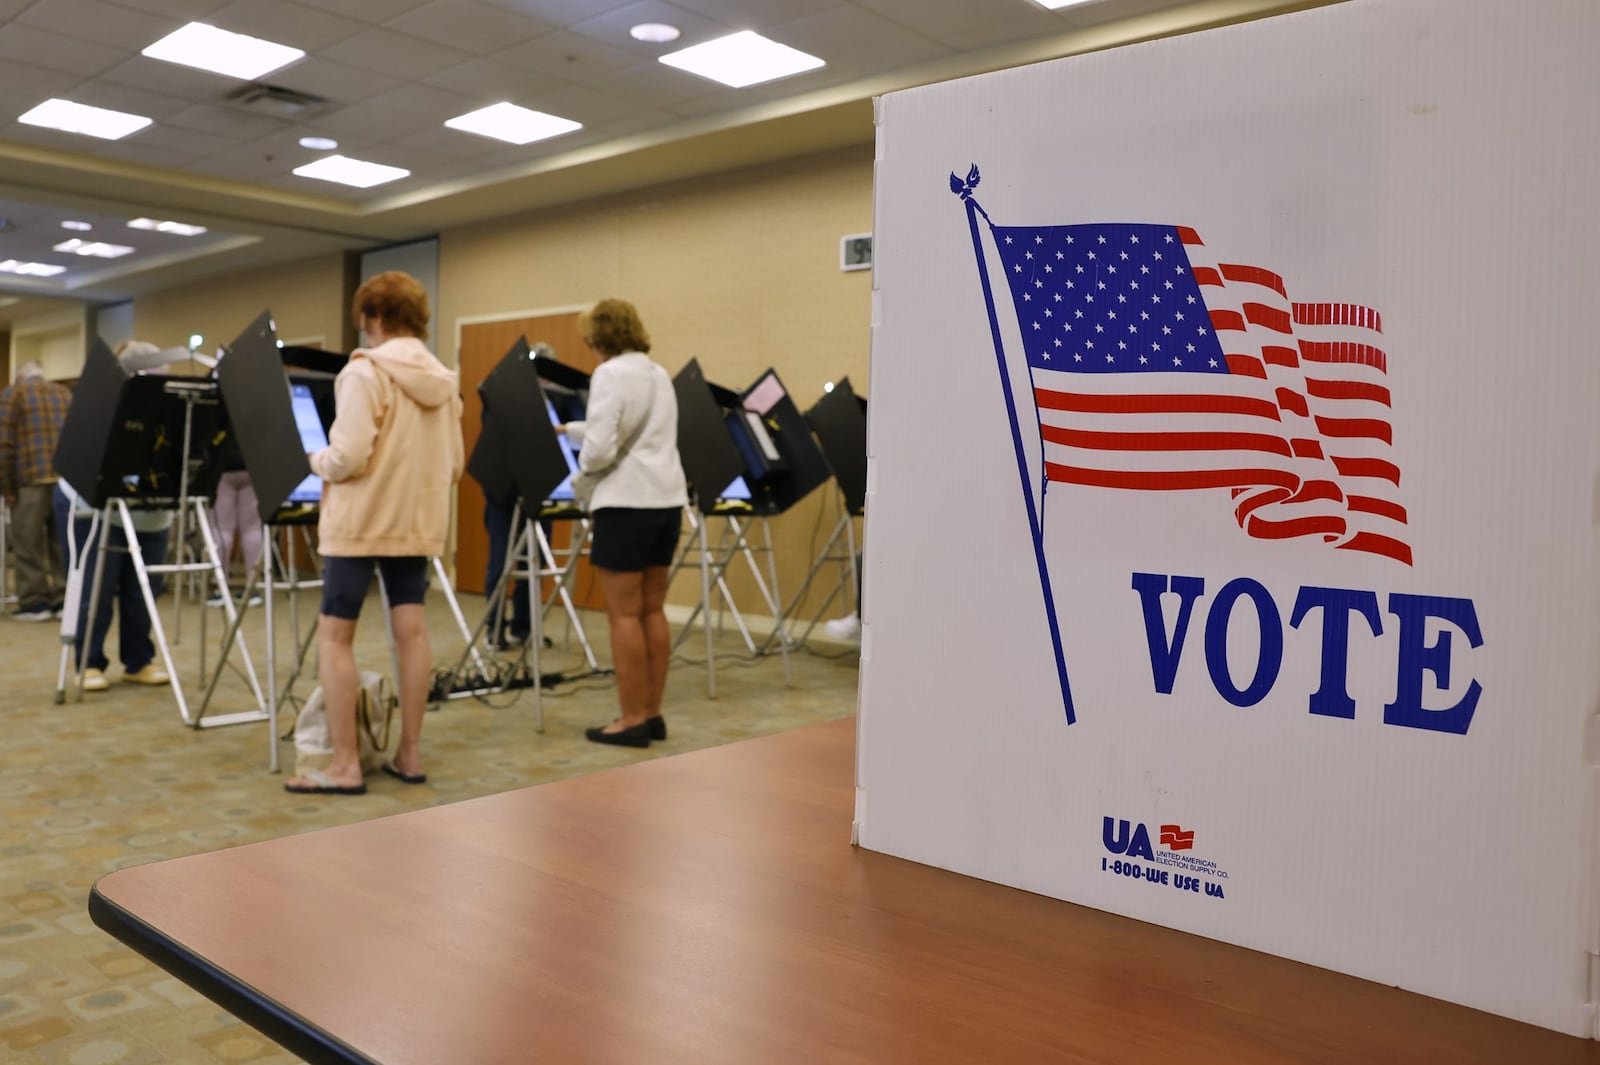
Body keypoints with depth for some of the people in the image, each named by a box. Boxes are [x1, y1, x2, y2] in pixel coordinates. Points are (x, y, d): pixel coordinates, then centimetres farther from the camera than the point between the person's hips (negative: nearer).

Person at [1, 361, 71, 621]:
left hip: (32, 477, -4)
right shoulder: (65, 393, 18)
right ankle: (64, 598, 9)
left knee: (28, 542, 3)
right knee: (62, 541, 10)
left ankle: (34, 602, 3)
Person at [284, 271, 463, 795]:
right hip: (418, 522, 7)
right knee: (411, 631, 8)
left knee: (334, 636, 1)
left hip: (361, 520, -6)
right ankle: (409, 753, 14)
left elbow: (349, 458, -20)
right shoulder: (443, 379, 8)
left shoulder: (364, 371, -13)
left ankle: (345, 764, 1)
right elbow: (455, 465, 11)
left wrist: (317, 461, 0)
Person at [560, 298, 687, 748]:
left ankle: (632, 721, 3)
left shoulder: (610, 373, -10)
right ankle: (652, 714, 17)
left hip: (627, 503, -8)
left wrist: (582, 475, 2)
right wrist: (568, 429, 42)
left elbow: (601, 447, -19)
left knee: (624, 614, -2)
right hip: (667, 500, 8)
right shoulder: (659, 374, 17)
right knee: (652, 611, 12)